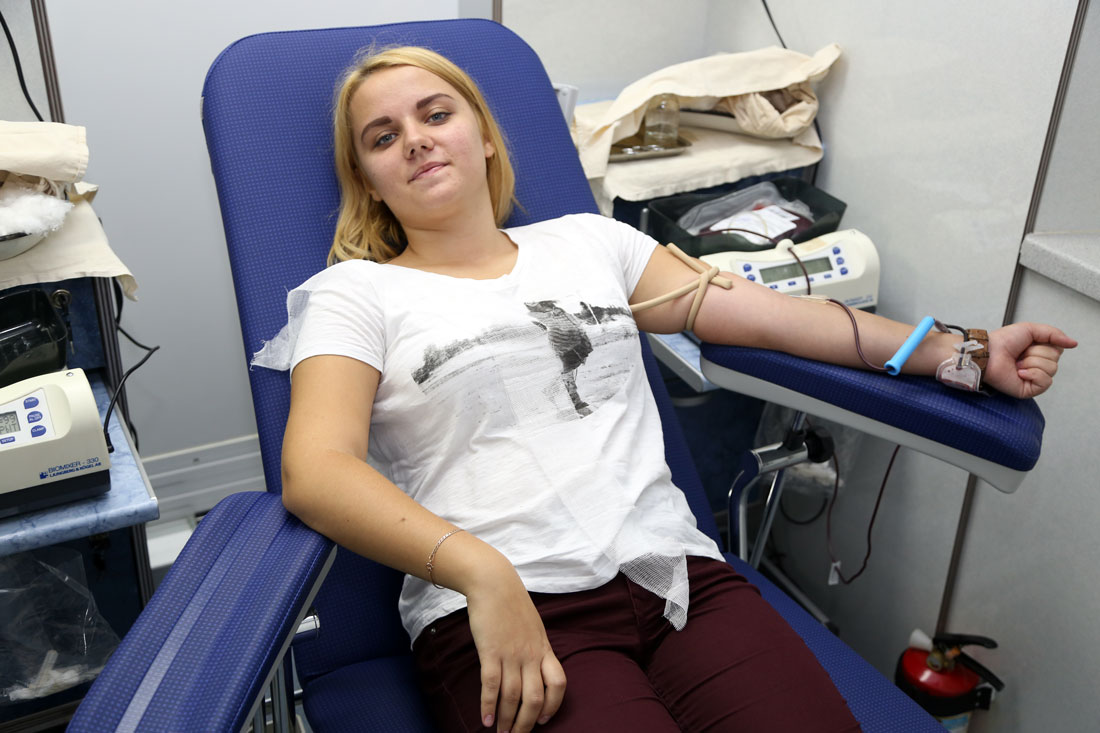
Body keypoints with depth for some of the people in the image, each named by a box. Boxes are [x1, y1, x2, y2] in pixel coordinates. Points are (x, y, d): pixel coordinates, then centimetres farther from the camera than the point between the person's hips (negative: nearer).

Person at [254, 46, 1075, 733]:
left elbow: (767, 314, 15)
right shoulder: (353, 294, 8)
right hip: (499, 611, -3)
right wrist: (483, 573, -23)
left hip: (679, 574, 4)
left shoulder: (588, 242, 18)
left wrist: (966, 353, 11)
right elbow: (315, 470, -8)